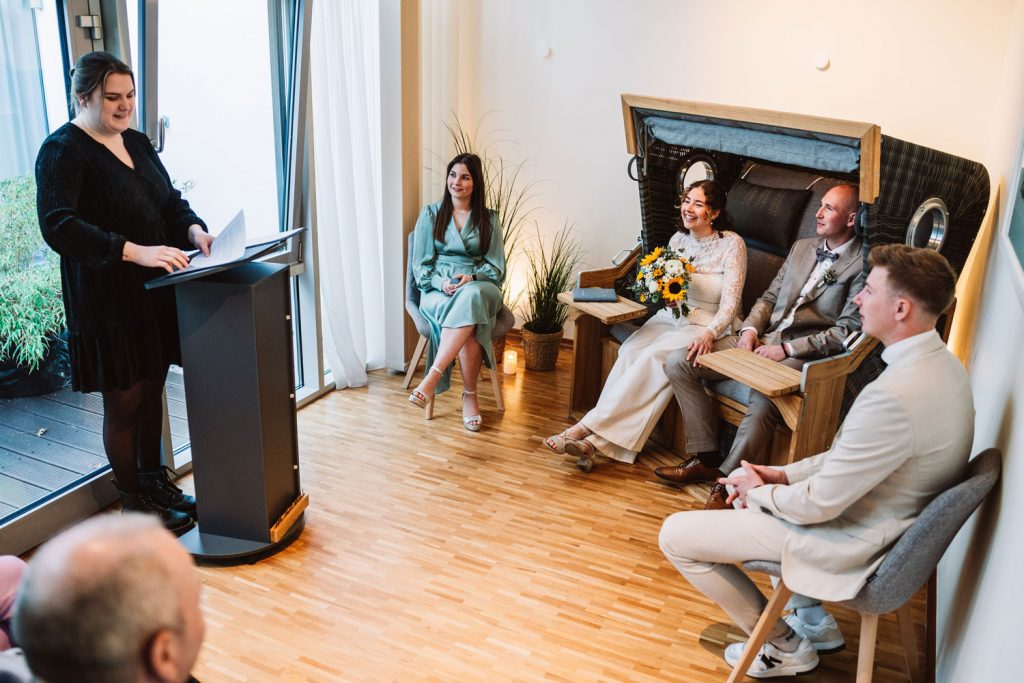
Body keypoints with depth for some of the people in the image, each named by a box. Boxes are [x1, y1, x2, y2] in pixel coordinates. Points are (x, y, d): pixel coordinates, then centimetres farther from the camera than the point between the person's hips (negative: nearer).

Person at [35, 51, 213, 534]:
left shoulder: (136, 143, 12)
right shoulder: (62, 151, -11)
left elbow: (170, 200, 16)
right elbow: (58, 226, -22)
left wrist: (194, 229, -7)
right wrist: (136, 252, -31)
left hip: (153, 292, 7)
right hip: (105, 299, -7)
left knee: (152, 390, 16)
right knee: (123, 401, 4)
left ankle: (155, 482, 34)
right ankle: (134, 504, 20)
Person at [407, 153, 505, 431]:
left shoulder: (489, 219, 13)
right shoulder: (431, 214, 11)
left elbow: (497, 266, 9)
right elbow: (421, 265, 7)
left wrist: (472, 277, -13)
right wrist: (442, 283, -14)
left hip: (479, 286, 0)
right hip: (438, 289, 0)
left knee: (470, 297, -40)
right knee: (468, 325, -36)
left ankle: (432, 377, -41)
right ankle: (470, 396, -31)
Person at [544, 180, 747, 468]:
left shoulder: (732, 244, -7)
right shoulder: (678, 239, 10)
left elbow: (730, 303, -13)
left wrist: (709, 334, -31)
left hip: (709, 326, -5)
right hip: (670, 317, 5)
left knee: (655, 355, -32)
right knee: (630, 350, -26)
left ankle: (588, 429, -33)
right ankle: (597, 439, -34)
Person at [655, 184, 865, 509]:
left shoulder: (863, 264, -5)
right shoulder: (802, 247, 19)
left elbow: (848, 330, -11)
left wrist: (787, 348, -16)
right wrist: (750, 329, 0)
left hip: (802, 355, -7)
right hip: (763, 338, 8)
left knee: (764, 397, -40)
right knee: (678, 362, -8)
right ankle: (705, 459, -4)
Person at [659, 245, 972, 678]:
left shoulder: (895, 396, -35)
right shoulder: (941, 363, -2)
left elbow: (818, 504, -27)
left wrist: (759, 491, -8)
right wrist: (783, 475, 1)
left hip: (851, 544, -10)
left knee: (675, 535, -5)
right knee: (746, 479, 27)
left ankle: (784, 647, 14)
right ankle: (813, 621, 30)